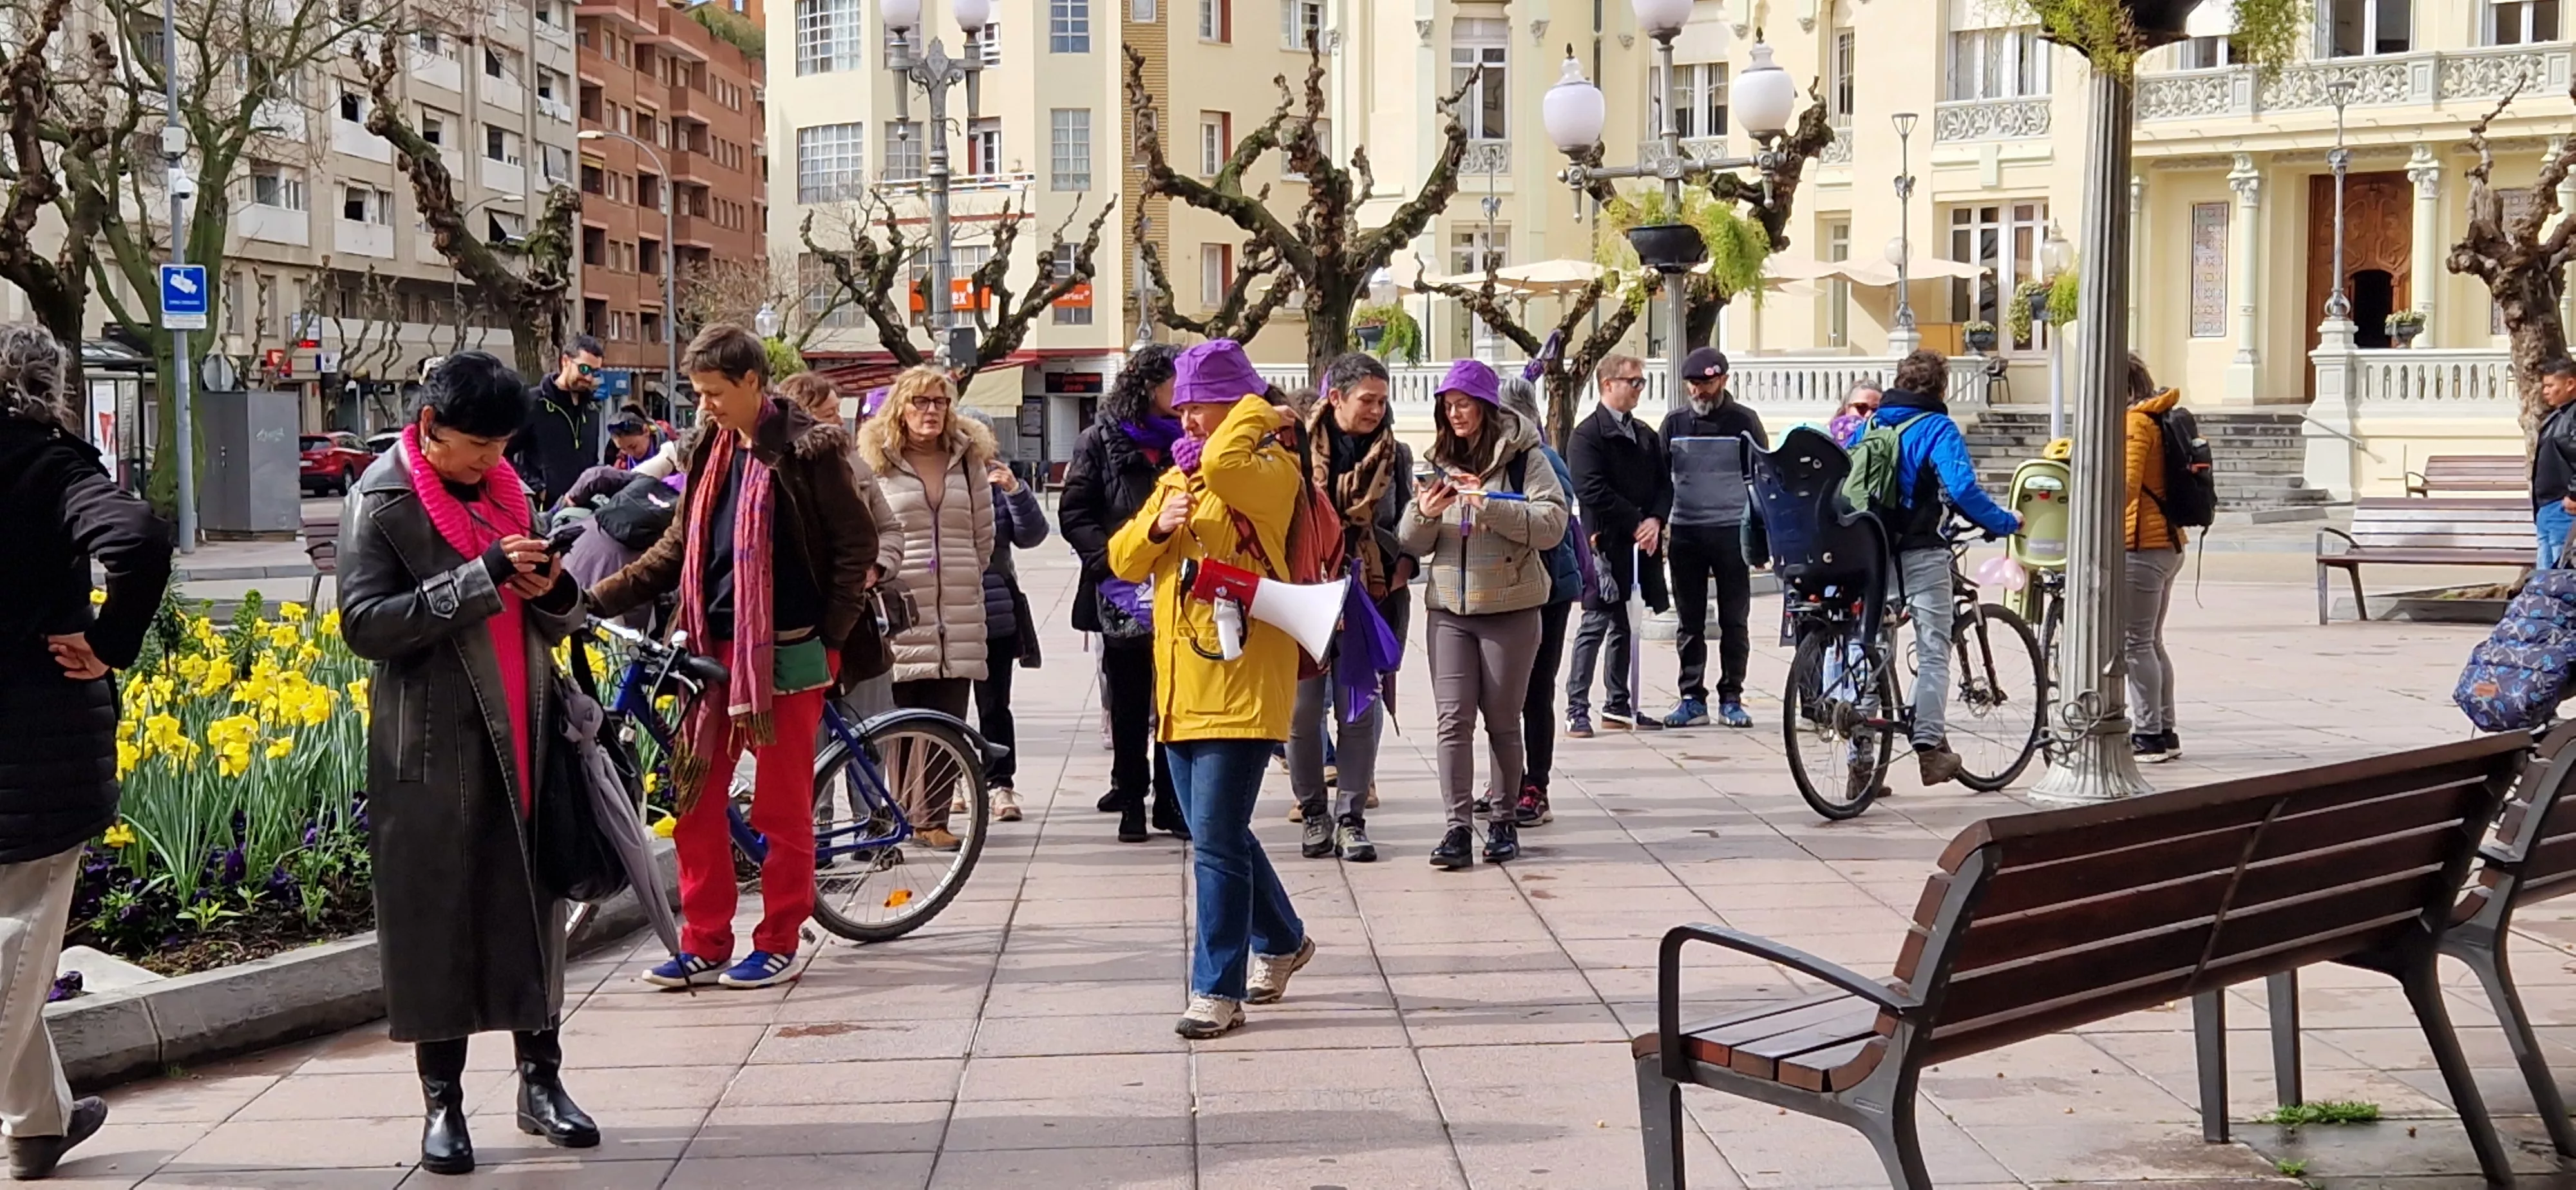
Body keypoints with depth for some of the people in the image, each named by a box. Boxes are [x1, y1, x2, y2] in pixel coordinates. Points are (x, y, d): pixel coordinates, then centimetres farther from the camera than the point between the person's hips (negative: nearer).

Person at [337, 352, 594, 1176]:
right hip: (434, 746, -5)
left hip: (520, 738, 5)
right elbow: (365, 623, -15)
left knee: (530, 906, 8)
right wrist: (484, 577, -22)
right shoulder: (383, 501, -5)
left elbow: (551, 620, 18)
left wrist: (555, 593, -7)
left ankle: (540, 1080, 18)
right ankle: (442, 1101, 9)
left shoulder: (507, 489, 13)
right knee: (435, 919, 1)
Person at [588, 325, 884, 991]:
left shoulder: (807, 451, -7)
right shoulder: (711, 449, 12)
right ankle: (705, 945, 14)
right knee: (694, 795, 5)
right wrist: (597, 599, 5)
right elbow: (678, 548, 14)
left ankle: (780, 944, 13)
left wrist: (831, 635, -10)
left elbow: (857, 543, -6)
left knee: (782, 804, 2)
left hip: (787, 650, -6)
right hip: (714, 645, 6)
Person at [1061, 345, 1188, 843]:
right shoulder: (1100, 441, 0)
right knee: (1128, 704, 6)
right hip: (1123, 596, -2)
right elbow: (1073, 513, -4)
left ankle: (1171, 801, 13)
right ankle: (1131, 801, 14)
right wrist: (1110, 561, -15)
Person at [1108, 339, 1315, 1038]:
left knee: (1216, 842, -9)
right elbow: (1124, 561, 14)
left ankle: (1217, 990, -2)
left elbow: (1222, 464, -32)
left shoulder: (1270, 469, -7)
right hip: (1180, 688, 8)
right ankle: (1281, 941, 36)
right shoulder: (1178, 476, 18)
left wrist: (1258, 414, -13)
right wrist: (1157, 527, -5)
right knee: (1219, 836, 17)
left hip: (1241, 685, -8)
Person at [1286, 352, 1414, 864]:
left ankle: (1351, 820, 8)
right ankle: (1314, 815, 16)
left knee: (1361, 711, 1)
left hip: (1369, 597, 2)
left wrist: (1404, 565, -2)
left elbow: (1405, 523, 14)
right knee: (1304, 709, 3)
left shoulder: (1396, 456, 6)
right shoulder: (1296, 448, -3)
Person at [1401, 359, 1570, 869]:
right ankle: (1458, 827, -6)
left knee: (1503, 722, 5)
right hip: (1449, 609, 3)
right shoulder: (1439, 461, 13)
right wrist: (1424, 515, -9)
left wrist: (1490, 505, -23)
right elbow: (1414, 544, 13)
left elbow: (1553, 524, -14)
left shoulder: (1524, 457, -1)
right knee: (1454, 719, -5)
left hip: (1510, 607, -3)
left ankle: (1503, 821, 17)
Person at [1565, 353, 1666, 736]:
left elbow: (1663, 485, 13)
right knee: (1596, 624, -6)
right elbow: (1592, 490, -17)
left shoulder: (1646, 435, 17)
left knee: (1627, 626, 12)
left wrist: (1655, 521, -6)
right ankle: (1577, 710, -3)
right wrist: (1636, 523, -15)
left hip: (1640, 545, 7)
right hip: (1606, 544, -7)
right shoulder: (1589, 433, -7)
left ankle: (1618, 706, 19)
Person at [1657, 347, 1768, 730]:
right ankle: (1692, 699, 9)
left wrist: (1761, 536, -2)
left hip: (1732, 533, -2)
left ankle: (1731, 699, 9)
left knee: (1734, 622, 3)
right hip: (1685, 533, 2)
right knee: (1690, 623, 5)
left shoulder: (1743, 421, 1)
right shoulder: (1675, 422, 9)